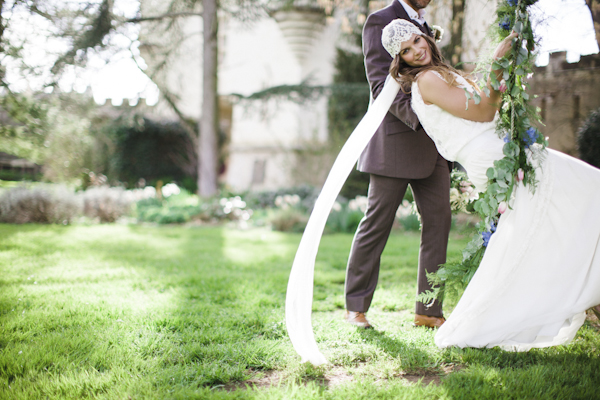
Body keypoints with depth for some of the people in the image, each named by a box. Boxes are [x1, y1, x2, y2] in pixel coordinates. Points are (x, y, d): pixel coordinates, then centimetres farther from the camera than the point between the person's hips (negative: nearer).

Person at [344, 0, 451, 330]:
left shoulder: (425, 27, 21)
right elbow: (381, 84, -14)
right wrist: (417, 116, -26)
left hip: (431, 147, 8)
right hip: (395, 143, -7)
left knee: (438, 223, 3)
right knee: (376, 225, 0)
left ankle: (428, 311, 11)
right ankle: (355, 307, 14)